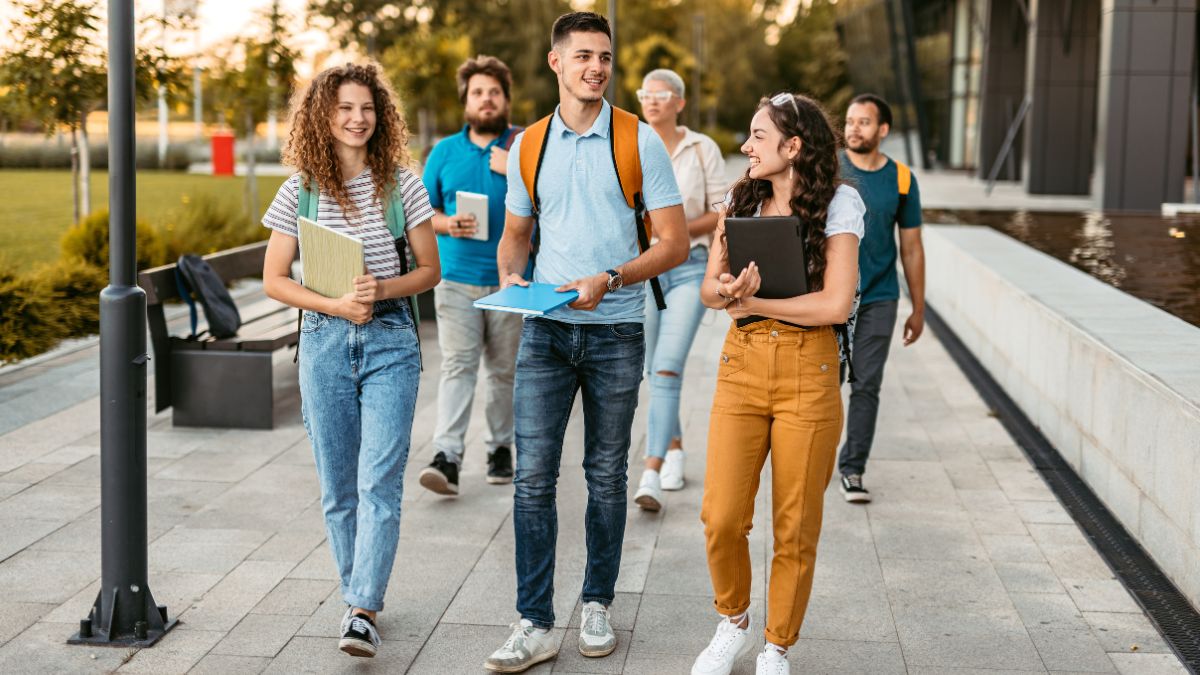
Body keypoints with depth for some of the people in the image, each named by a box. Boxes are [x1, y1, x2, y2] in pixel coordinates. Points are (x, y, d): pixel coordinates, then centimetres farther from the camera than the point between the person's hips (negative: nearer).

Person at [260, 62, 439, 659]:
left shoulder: (401, 184, 1)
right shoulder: (301, 189, 2)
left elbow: (429, 270, 5)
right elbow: (274, 279, 3)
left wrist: (382, 289, -14)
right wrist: (336, 305, -11)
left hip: (390, 341, -1)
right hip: (324, 341, 2)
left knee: (379, 481, -11)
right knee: (338, 486, 9)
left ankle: (362, 612, -11)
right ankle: (361, 592, 26)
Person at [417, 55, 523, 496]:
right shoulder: (444, 153, 10)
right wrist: (448, 224, -9)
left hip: (510, 279, 0)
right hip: (457, 276, 0)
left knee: (504, 370, 9)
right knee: (457, 365, -9)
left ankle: (501, 448, 22)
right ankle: (447, 457, -15)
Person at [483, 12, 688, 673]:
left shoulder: (639, 141, -3)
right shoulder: (528, 145, 6)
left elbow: (674, 242, -5)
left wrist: (609, 279, -19)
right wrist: (510, 276, -5)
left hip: (615, 332, -2)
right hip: (545, 329, 2)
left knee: (606, 475, 9)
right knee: (533, 475, -4)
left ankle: (597, 606, 24)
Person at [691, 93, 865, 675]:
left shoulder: (837, 204, -4)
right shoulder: (740, 200, 10)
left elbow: (837, 303, -13)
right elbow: (708, 287, 6)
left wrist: (752, 303, -11)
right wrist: (729, 291, -17)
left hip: (809, 371, -3)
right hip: (741, 364, 3)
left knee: (795, 527, 4)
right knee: (721, 518, -4)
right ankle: (733, 623, 23)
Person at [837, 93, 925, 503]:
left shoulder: (901, 179, 3)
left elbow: (911, 247, 8)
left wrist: (918, 309, 8)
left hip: (878, 299, 1)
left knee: (866, 385, 1)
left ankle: (852, 469, 9)